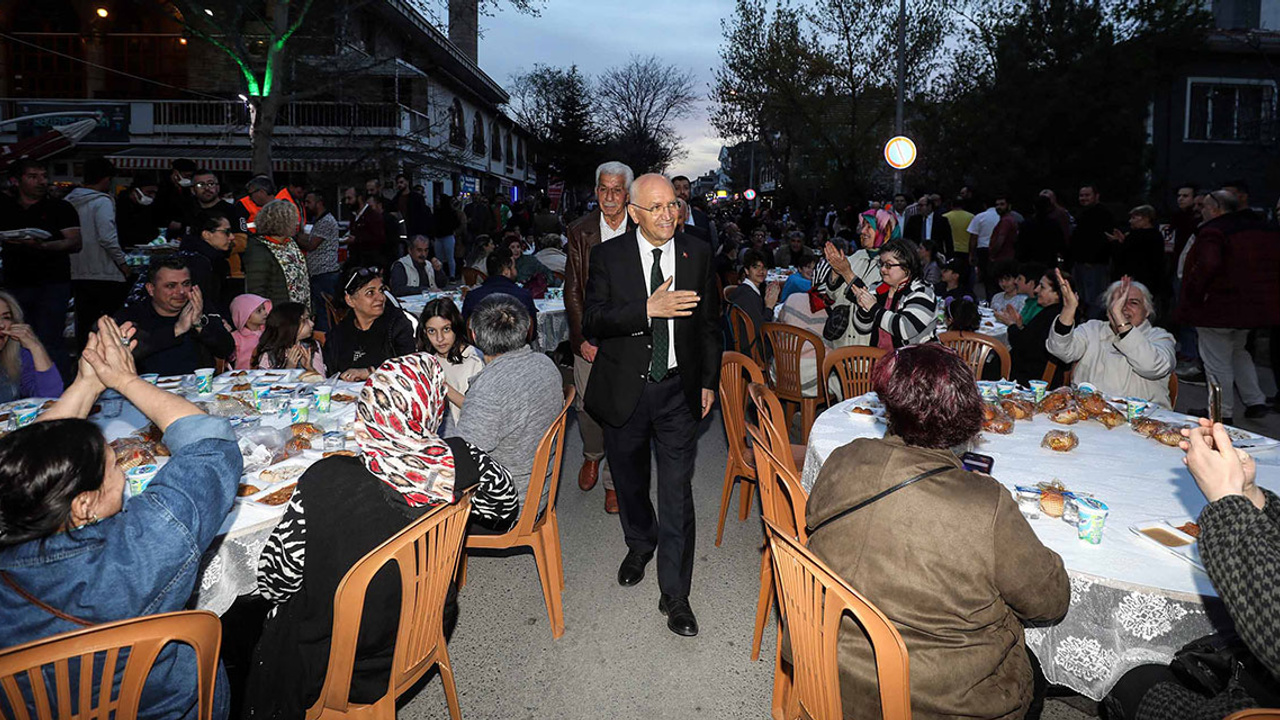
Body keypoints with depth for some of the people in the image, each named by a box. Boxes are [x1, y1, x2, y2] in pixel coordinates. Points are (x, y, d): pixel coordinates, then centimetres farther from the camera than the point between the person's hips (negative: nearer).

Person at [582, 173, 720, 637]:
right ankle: (640, 544, 49)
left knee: (677, 491, -2)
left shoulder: (697, 253, 0)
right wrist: (648, 309, -28)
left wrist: (708, 381, 8)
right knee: (630, 479, 19)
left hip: (678, 389, 0)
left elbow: (709, 324, 9)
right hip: (624, 387, 0)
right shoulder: (608, 256, -6)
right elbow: (591, 321, -15)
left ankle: (675, 595, 12)